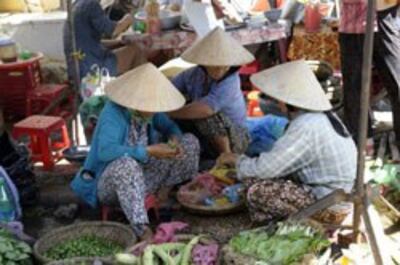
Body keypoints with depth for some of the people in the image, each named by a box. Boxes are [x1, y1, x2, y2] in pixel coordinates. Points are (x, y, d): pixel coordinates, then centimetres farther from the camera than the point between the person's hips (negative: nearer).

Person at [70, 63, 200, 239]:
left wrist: (174, 139, -14)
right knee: (126, 163, -44)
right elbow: (105, 151, -39)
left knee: (190, 143, -2)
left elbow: (170, 127, 11)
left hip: (142, 177, 7)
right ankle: (141, 229, -44)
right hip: (109, 182, -7)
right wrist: (149, 151, -40)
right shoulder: (114, 112, -25)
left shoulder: (149, 109, -5)